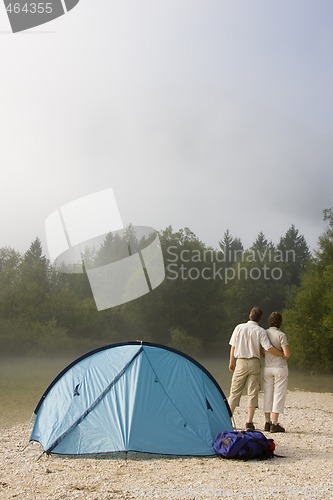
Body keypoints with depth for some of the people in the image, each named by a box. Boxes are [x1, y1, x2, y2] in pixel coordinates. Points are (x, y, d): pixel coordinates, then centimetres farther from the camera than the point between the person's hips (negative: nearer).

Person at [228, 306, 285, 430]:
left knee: (235, 392, 8)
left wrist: (231, 362, 15)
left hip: (240, 362, 1)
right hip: (254, 363, -1)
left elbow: (233, 347, 4)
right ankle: (249, 423, 1)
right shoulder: (261, 331, -4)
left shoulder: (239, 327, 1)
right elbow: (269, 348, -12)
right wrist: (283, 354, 2)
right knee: (252, 393, 4)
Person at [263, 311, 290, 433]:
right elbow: (287, 354, -17)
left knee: (267, 394, 11)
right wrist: (285, 357, 4)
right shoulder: (281, 335, -13)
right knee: (279, 395, 0)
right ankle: (274, 424, -1)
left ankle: (267, 422, 16)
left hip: (267, 367, 5)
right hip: (280, 367, -5)